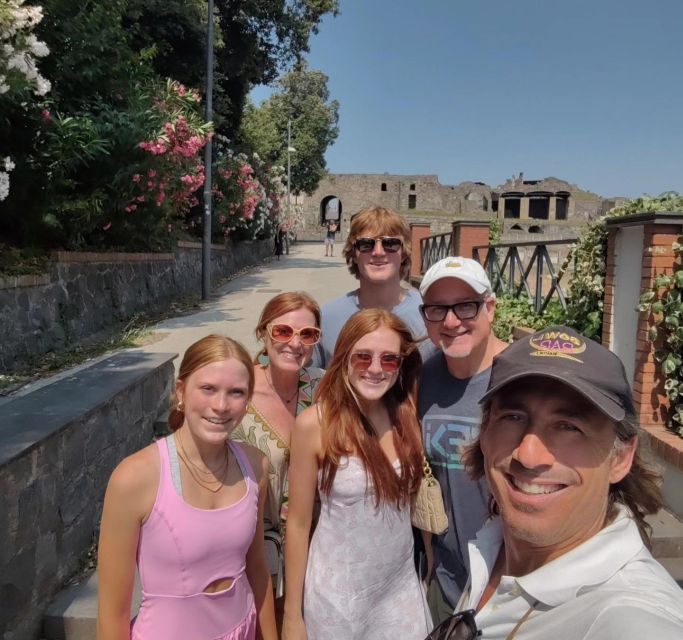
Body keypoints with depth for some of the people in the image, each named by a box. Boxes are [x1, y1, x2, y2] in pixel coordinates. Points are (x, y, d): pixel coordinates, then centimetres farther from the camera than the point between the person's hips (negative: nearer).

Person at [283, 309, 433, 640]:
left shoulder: (407, 415, -6)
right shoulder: (314, 424, -17)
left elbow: (410, 498, 6)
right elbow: (298, 525, -11)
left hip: (402, 584, 3)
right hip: (339, 592, -3)